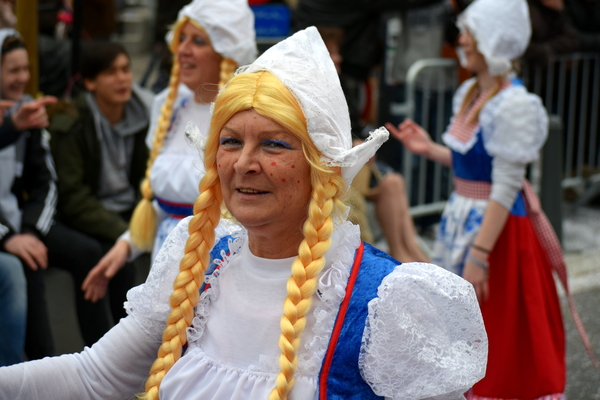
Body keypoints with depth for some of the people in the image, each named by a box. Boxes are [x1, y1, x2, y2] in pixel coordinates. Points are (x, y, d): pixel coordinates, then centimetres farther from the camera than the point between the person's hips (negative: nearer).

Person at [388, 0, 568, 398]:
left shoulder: (515, 105, -20)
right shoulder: (469, 92, 7)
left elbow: (506, 189, -22)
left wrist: (479, 255, -24)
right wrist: (429, 148, 7)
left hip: (497, 226, -9)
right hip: (462, 218, 9)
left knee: (500, 333, 3)